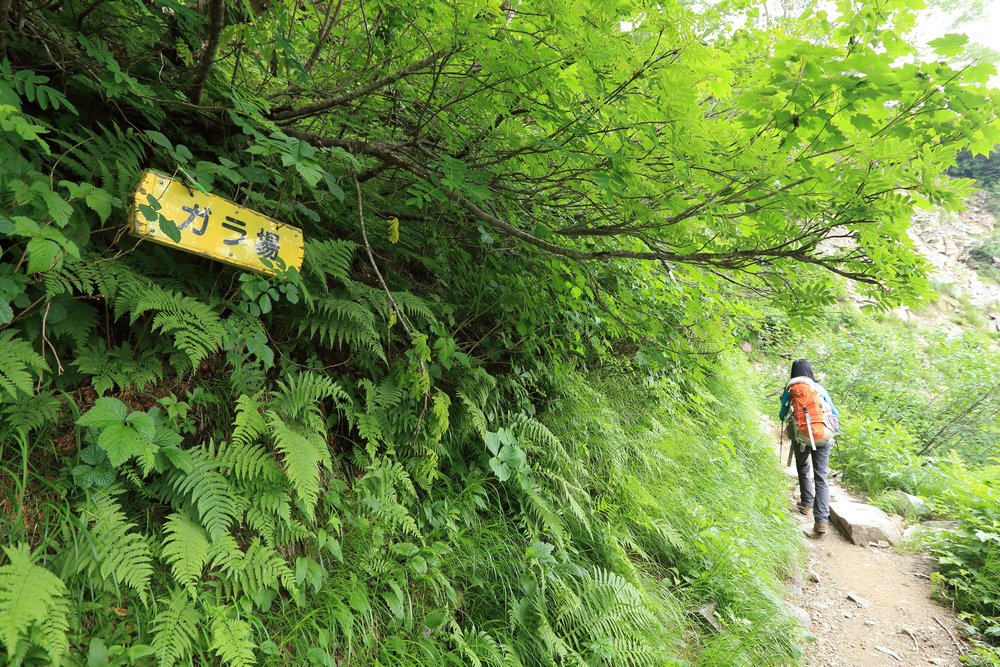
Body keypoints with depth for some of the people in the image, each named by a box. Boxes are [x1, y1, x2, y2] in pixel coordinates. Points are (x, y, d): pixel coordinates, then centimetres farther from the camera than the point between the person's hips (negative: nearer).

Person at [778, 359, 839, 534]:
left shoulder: (790, 390, 4)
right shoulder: (819, 388, 8)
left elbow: (782, 416, 11)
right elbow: (835, 414, 15)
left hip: (801, 437, -1)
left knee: (803, 470, 26)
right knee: (821, 477, 1)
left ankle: (807, 504, 35)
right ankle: (822, 520, -8)